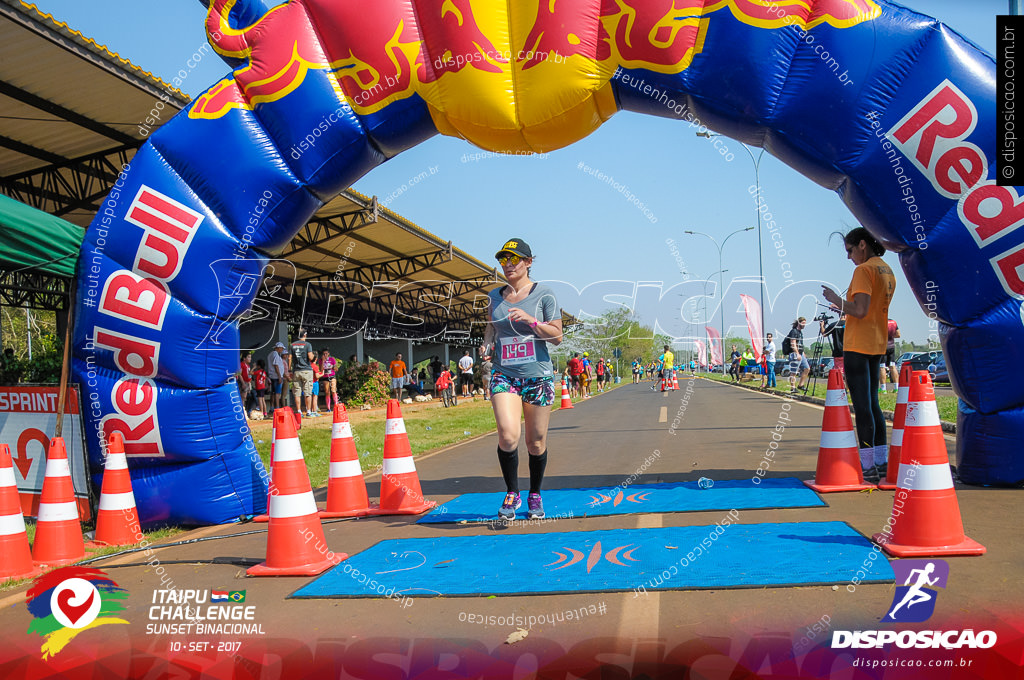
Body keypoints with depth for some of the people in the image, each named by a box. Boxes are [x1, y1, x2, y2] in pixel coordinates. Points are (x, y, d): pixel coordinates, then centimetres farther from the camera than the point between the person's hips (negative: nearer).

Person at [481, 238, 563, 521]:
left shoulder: (544, 295, 0)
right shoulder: (494, 296, 10)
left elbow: (557, 336, -3)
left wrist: (530, 319, -17)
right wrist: (487, 342, 5)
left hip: (538, 375, -1)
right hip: (504, 375, 2)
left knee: (536, 442, 5)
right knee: (508, 436, -19)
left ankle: (535, 496, 25)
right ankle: (511, 493, 1)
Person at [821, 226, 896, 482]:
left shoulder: (864, 270, -14)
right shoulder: (887, 271, 15)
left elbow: (860, 310, -23)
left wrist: (836, 299, -9)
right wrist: (843, 307, 19)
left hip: (857, 346, -9)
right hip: (877, 345, 9)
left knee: (862, 407, -7)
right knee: (872, 404, 15)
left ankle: (868, 466, -6)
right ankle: (881, 462, 19)